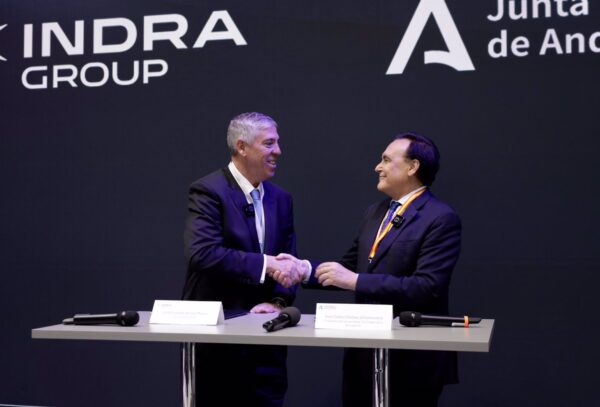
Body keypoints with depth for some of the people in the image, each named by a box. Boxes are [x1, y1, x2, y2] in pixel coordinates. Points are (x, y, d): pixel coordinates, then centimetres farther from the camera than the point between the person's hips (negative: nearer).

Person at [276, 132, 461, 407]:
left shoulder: (441, 219, -13)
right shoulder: (375, 212, 13)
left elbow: (427, 287, -23)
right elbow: (350, 267, 16)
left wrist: (356, 281, -24)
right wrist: (304, 270, -2)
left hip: (411, 359, -7)